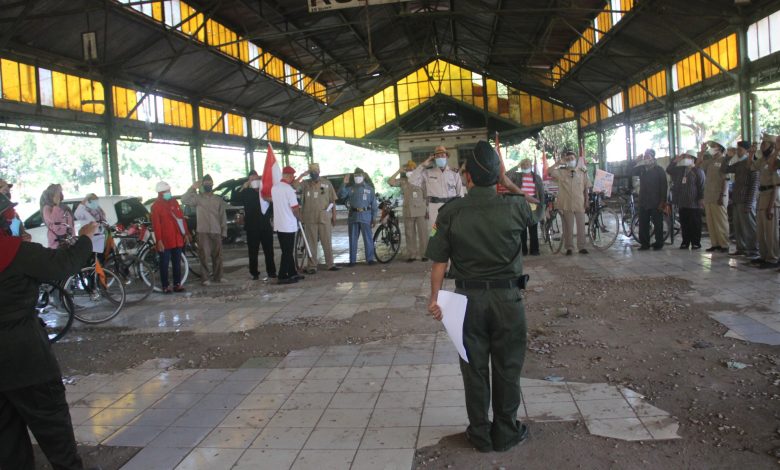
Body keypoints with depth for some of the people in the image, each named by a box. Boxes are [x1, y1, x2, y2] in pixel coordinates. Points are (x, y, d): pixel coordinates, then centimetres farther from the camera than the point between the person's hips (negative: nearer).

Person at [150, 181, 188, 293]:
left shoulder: (174, 202, 12)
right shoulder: (156, 206, -5)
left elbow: (182, 218, 15)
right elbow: (156, 224, -11)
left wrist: (186, 233, 12)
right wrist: (159, 240, -16)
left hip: (177, 239, 6)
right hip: (165, 241, -6)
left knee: (177, 263, 10)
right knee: (164, 264, 1)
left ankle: (177, 284, 18)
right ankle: (165, 286, 7)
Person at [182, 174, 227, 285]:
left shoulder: (219, 199, 11)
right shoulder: (198, 198, 5)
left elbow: (223, 216, 9)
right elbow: (184, 200, -13)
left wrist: (224, 231, 3)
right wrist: (192, 188, -15)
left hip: (216, 231, 2)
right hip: (203, 231, -2)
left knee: (217, 256, 7)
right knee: (204, 255, -6)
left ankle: (217, 277, 17)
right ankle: (205, 278, -1)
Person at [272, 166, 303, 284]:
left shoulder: (274, 188, 7)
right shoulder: (289, 189, -17)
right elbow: (295, 209, -15)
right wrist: (299, 217, 3)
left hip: (278, 225, 8)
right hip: (288, 225, -8)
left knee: (287, 251, 15)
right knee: (288, 252, -1)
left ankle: (292, 273, 21)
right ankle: (283, 276, 1)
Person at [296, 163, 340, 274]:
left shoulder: (326, 183, 4)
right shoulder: (305, 184, 3)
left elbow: (332, 200, 6)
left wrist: (334, 215, 3)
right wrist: (302, 175, -16)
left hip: (325, 217, 0)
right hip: (310, 218, 0)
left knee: (327, 242, 7)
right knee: (311, 243, 4)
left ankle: (330, 264, 15)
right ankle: (311, 266, 8)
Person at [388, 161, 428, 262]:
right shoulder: (403, 181, 6)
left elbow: (425, 196, 3)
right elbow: (390, 181, -6)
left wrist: (427, 209, -2)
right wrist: (398, 171, -9)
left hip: (420, 211, -2)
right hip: (408, 211, 2)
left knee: (423, 233, -3)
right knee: (410, 234, 7)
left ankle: (424, 254, 4)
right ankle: (411, 255, 14)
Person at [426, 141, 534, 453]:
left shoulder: (450, 213, -10)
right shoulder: (514, 207, -9)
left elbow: (439, 261, -7)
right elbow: (531, 214, 16)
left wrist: (434, 298, 4)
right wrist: (506, 180, 19)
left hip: (469, 298, 0)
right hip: (507, 297, 0)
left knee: (474, 367, 12)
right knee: (507, 367, 13)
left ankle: (480, 434, 25)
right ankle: (506, 433, 25)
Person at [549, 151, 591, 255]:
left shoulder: (582, 171, 4)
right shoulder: (561, 172, -1)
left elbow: (586, 188, 8)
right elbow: (550, 172, -19)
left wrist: (587, 201, 4)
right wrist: (559, 162, -13)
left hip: (580, 204, 1)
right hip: (567, 204, -1)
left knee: (581, 226, 6)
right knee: (568, 227, 6)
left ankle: (582, 247, 17)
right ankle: (569, 247, 15)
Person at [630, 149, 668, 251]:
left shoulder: (659, 170, -1)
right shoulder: (641, 169, 12)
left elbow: (664, 186, -5)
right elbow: (632, 172, -4)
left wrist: (662, 201, -12)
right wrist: (638, 162, -9)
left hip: (656, 203, -4)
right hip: (643, 201, 4)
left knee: (657, 223, 0)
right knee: (643, 223, 3)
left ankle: (659, 243, 7)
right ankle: (644, 243, 9)